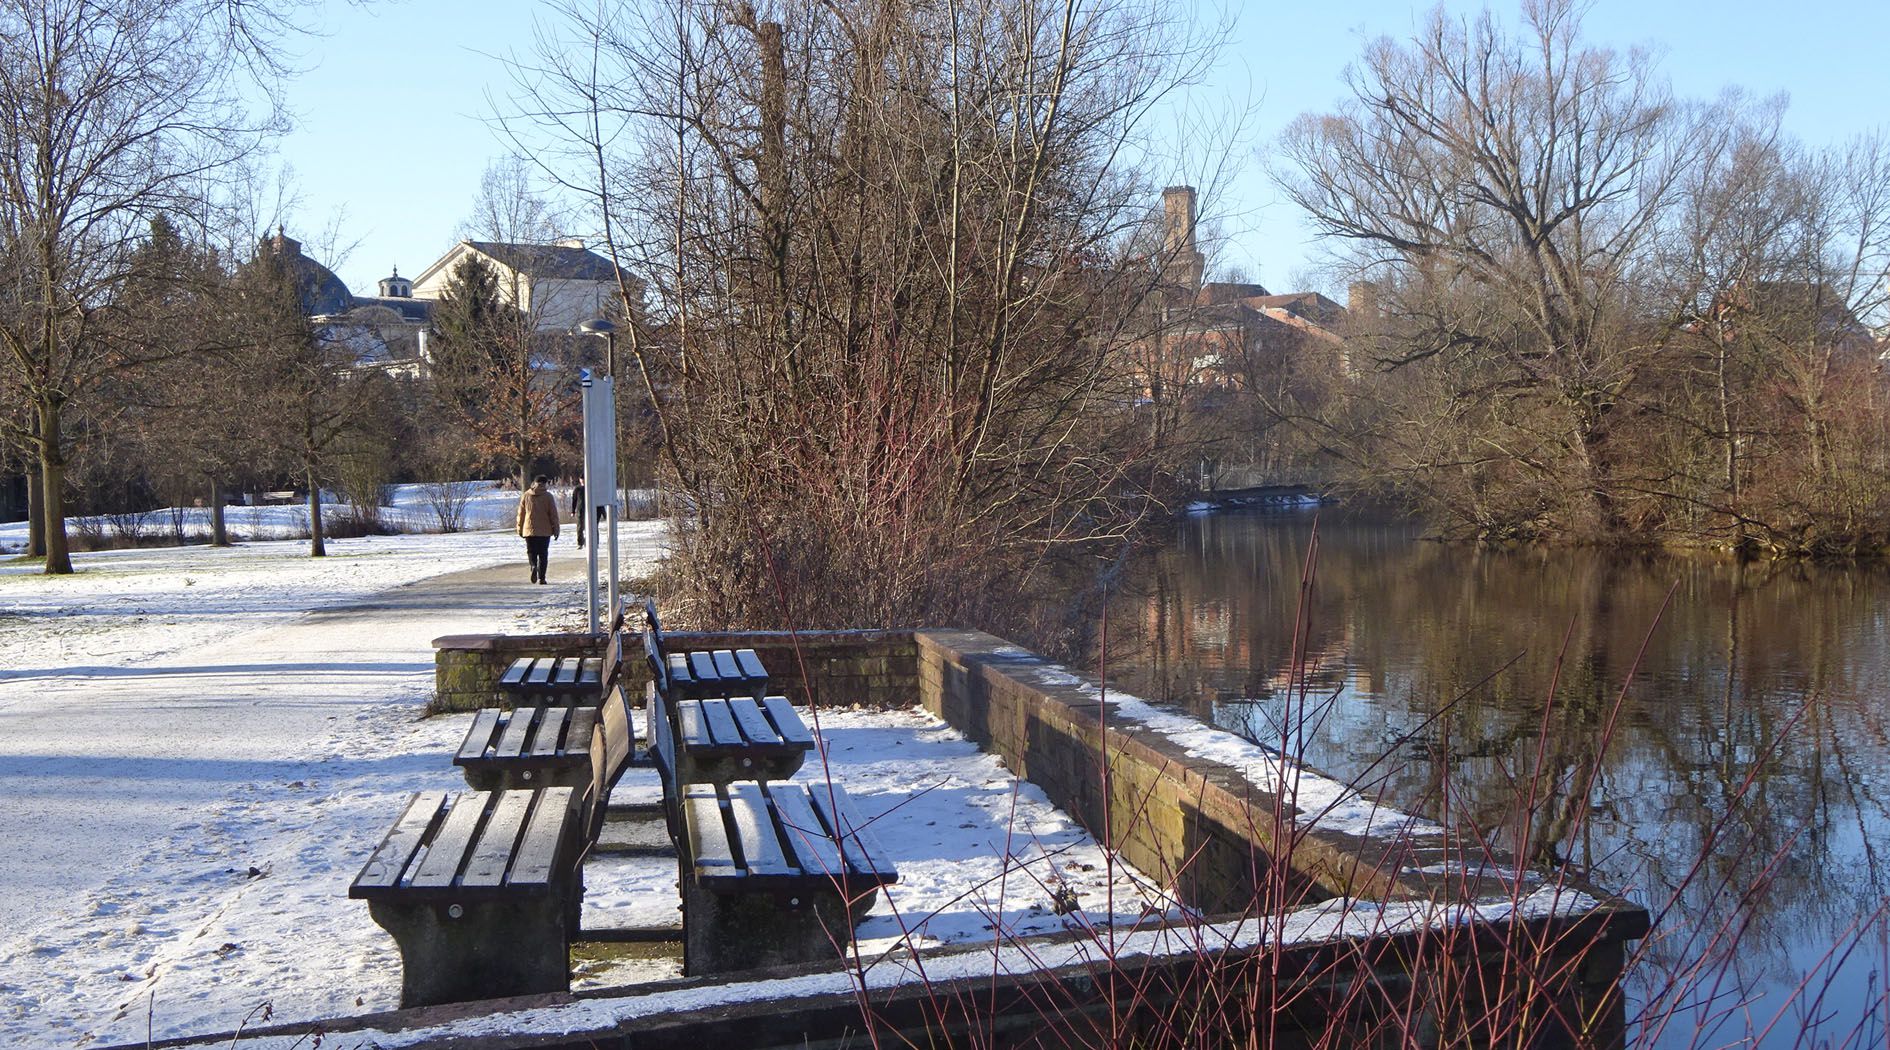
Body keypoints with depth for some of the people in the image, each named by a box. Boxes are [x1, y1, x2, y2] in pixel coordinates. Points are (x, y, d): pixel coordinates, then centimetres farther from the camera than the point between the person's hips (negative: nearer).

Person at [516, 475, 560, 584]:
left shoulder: (525, 496, 1)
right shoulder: (548, 497, -4)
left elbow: (521, 514, 6)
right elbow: (553, 514, -3)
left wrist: (520, 529, 15)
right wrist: (556, 529, 5)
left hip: (529, 530, 1)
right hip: (545, 531, -1)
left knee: (531, 551, 10)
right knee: (543, 554, 7)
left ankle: (533, 566, -20)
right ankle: (541, 578, 4)